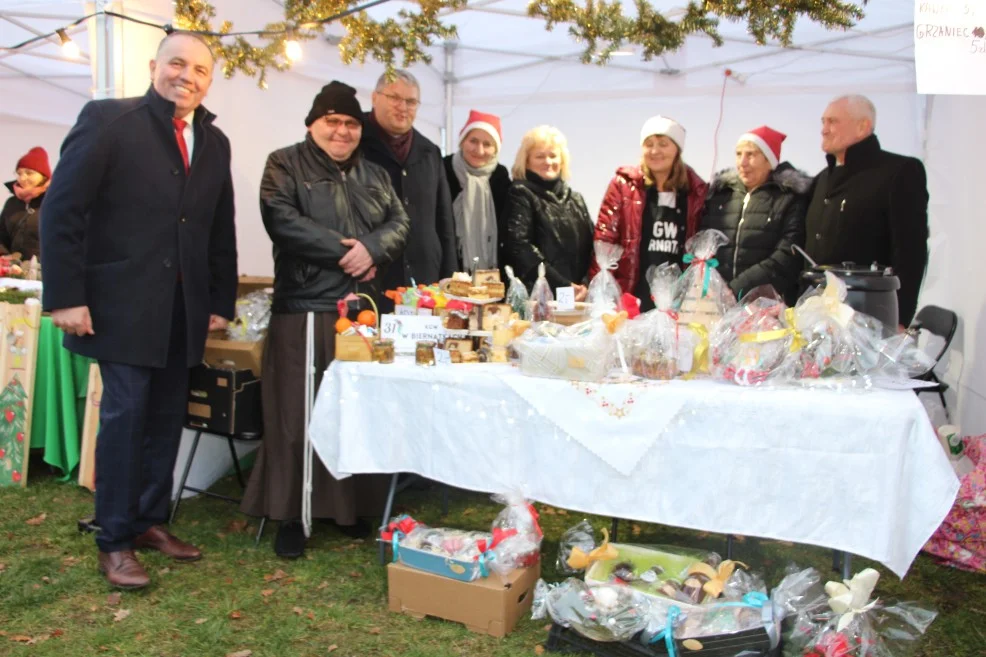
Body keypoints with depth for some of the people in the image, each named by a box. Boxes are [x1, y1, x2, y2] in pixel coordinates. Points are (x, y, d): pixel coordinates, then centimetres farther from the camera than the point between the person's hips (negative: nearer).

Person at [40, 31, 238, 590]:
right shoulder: (108, 119, -5)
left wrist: (222, 302, 10)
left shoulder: (215, 142, 11)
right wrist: (66, 296, -13)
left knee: (167, 419, 10)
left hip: (184, 307, 5)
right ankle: (115, 541, 12)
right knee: (125, 413, -2)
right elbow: (62, 210, -8)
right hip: (123, 302, -5)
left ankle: (151, 521, 25)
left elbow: (221, 229, 15)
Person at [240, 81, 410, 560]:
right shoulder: (285, 165, 4)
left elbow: (399, 223, 9)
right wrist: (344, 250, -13)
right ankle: (290, 516, 11)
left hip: (364, 311, 5)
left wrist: (371, 248, -12)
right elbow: (282, 220, -11)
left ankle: (352, 507, 22)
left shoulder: (374, 175, 20)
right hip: (303, 309, -4)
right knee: (297, 414, -2)